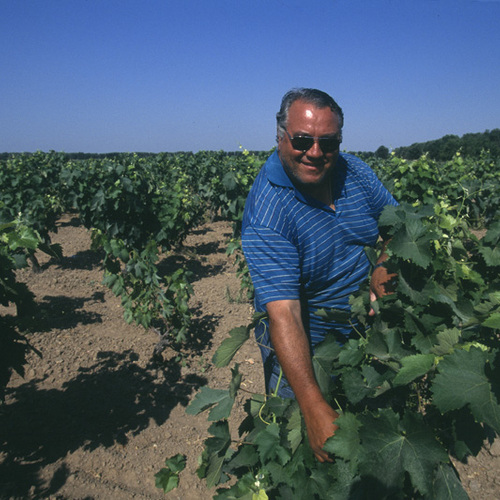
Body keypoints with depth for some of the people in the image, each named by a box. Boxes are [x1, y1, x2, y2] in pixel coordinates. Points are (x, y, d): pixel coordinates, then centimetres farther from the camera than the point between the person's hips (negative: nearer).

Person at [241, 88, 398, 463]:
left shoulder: (355, 171, -8)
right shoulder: (266, 212, -29)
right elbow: (284, 314, -36)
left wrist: (387, 265, -15)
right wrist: (314, 406, -42)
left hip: (367, 331, 6)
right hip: (305, 349, -5)